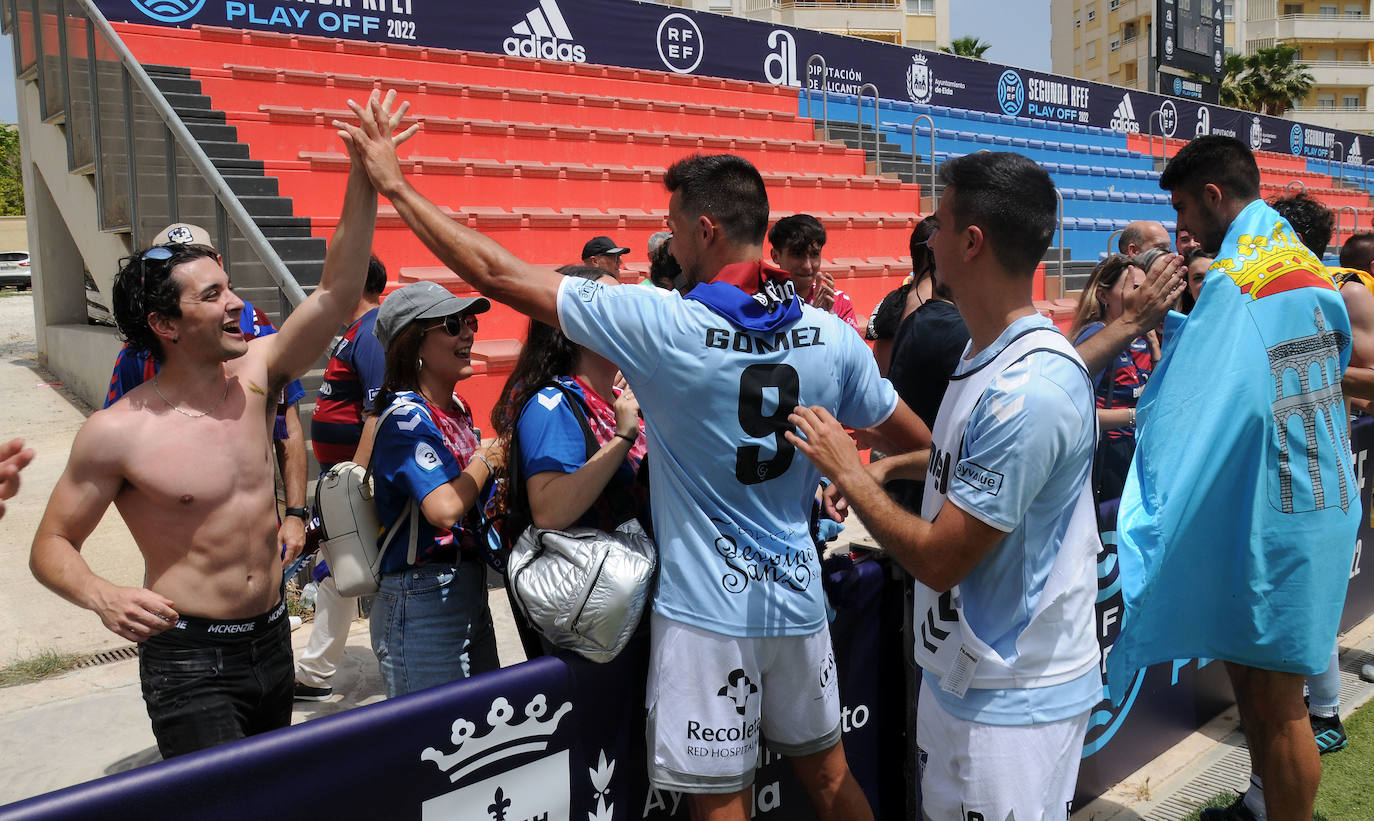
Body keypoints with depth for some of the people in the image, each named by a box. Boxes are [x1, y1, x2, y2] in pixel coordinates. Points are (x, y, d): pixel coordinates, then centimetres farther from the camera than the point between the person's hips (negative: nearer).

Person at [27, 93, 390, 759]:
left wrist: (364, 176, -19)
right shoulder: (116, 433, -14)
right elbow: (50, 545, -6)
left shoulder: (254, 376, -3)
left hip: (272, 641, 6)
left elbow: (337, 292, -10)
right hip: (190, 660, -5)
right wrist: (103, 597, -27)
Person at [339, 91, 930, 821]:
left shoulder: (663, 325, -17)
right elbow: (920, 442, 8)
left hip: (707, 609, -4)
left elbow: (501, 275, -12)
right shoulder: (832, 337, -5)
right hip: (797, 597, 5)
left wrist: (396, 186, -2)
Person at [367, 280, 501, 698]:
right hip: (422, 599, -9)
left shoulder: (457, 409, 10)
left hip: (471, 590, 9)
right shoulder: (407, 418, -16)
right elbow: (444, 509, -28)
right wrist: (485, 460, -12)